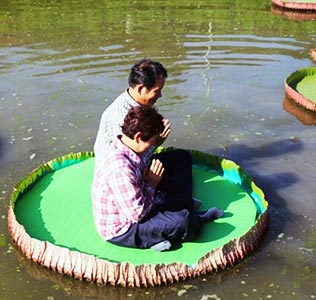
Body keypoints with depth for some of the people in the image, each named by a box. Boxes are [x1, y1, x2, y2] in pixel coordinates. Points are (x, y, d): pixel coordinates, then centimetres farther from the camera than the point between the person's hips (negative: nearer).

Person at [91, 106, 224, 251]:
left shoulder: (122, 149, -2)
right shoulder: (120, 168, -33)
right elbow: (137, 214, -29)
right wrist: (151, 185, -16)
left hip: (131, 210, 11)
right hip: (120, 231, -11)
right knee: (183, 223, -19)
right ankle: (203, 217, 10)